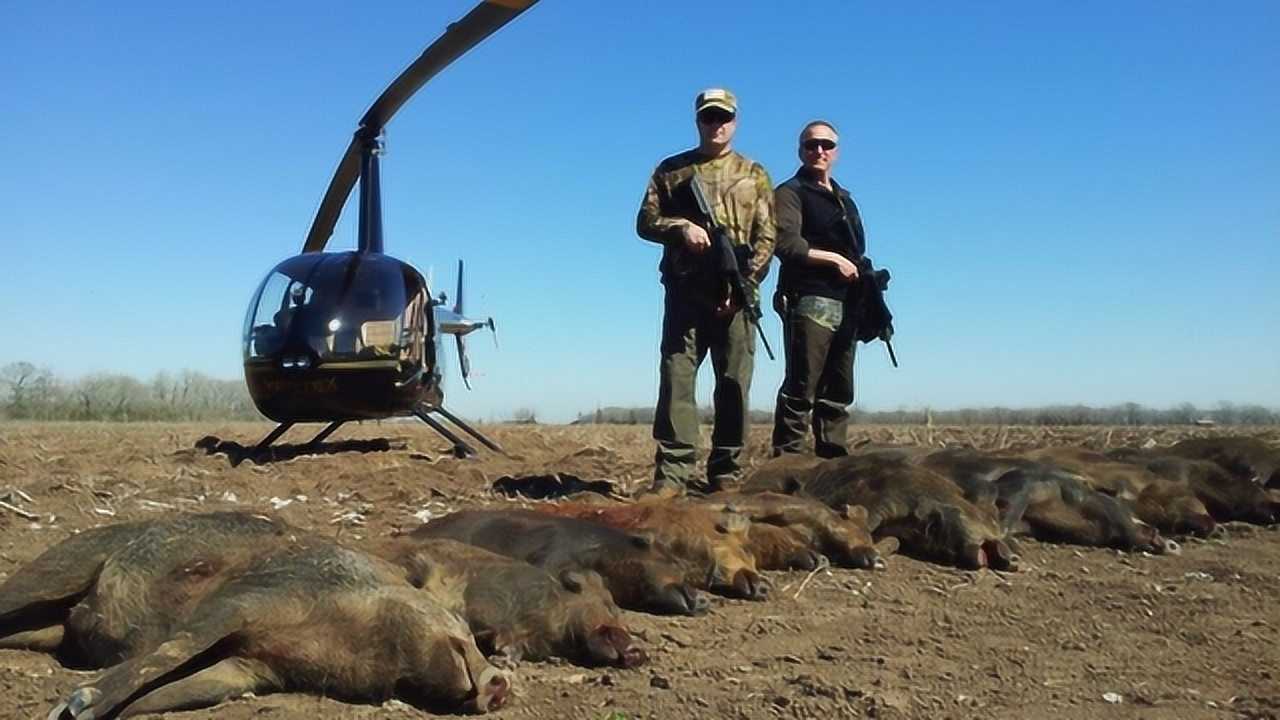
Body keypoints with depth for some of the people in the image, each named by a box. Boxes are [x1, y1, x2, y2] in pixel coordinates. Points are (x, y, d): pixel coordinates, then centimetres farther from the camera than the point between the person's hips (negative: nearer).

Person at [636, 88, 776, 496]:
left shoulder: (754, 175, 13)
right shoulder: (671, 170, 14)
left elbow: (766, 238, 4)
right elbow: (646, 222, 7)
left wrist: (744, 284, -9)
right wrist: (681, 227, -12)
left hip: (736, 295, 0)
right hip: (685, 291, 0)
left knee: (734, 382, 1)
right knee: (676, 377, -6)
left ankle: (726, 472, 9)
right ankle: (672, 472, -4)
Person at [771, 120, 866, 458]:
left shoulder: (845, 200, 25)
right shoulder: (791, 193, 2)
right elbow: (786, 244, -13)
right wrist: (834, 259, -11)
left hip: (845, 306, 8)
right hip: (809, 302, -8)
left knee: (838, 394, 9)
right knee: (801, 391, -10)